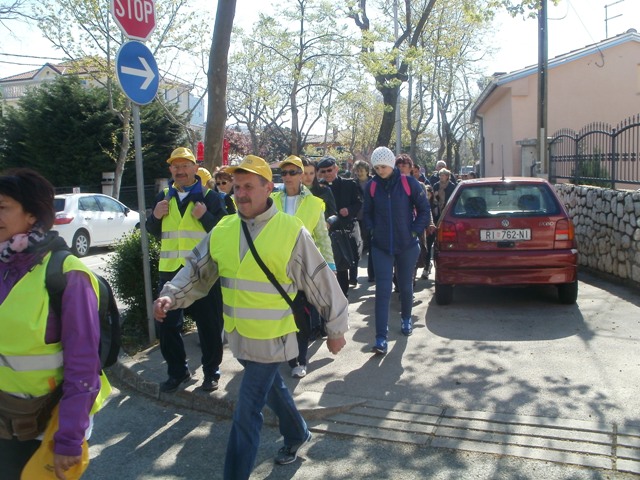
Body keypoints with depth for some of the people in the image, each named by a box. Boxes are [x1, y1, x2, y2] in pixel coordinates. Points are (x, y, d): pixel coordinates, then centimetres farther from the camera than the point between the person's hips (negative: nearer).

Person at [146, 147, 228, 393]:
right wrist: (155, 216, -3)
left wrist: (205, 216, -22)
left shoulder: (209, 197, -3)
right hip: (170, 270, 4)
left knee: (209, 325, 6)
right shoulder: (163, 197, 10)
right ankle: (177, 371, 29)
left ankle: (211, 372, 24)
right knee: (166, 324, 11)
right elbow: (153, 232, 17)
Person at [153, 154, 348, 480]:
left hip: (271, 339, -6)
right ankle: (297, 435, 52)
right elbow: (197, 270, 7)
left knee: (247, 413, -4)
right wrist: (171, 295, -12)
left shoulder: (291, 231, -14)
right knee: (272, 389, 26)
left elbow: (321, 282, -8)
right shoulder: (222, 230, 1)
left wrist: (336, 328, -2)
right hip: (238, 335, 6)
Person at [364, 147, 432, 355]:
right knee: (382, 291, -6)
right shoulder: (372, 186, 0)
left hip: (407, 245, 0)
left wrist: (415, 231, -6)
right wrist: (373, 230, 0)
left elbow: (424, 210, 0)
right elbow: (367, 213, 12)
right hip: (381, 247, 1)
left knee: (406, 286, 15)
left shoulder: (409, 183, -7)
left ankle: (406, 319, 44)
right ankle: (381, 338, -5)